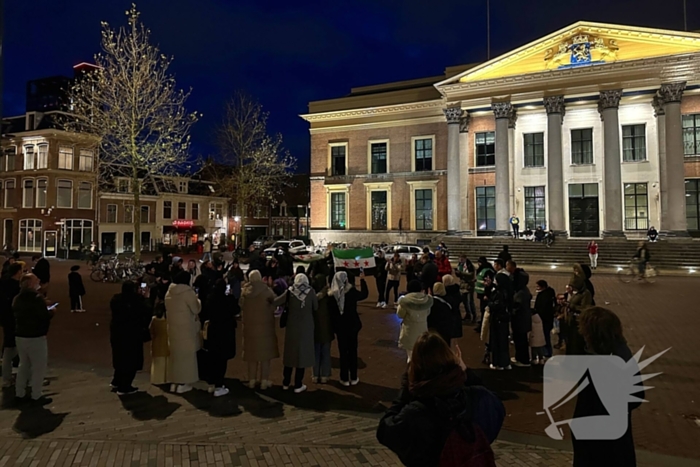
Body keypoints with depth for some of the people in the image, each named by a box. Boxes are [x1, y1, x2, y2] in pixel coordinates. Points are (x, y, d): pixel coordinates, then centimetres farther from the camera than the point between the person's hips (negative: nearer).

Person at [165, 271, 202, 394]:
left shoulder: (169, 292, 4)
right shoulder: (188, 292, -17)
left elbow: (167, 309, 16)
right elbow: (196, 309, -12)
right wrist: (198, 301, 7)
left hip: (172, 327, 7)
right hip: (186, 328, -7)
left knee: (175, 354, 15)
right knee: (185, 355, 2)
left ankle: (174, 382, 20)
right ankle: (182, 384, 5)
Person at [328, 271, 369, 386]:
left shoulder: (332, 295, -10)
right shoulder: (352, 292, -12)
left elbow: (330, 312, -7)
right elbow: (365, 294, 7)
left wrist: (335, 325, 4)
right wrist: (362, 280, 15)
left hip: (340, 327, 0)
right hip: (352, 325, 0)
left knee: (343, 352, 11)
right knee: (353, 351, 13)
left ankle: (345, 379, 16)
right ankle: (353, 378, 19)